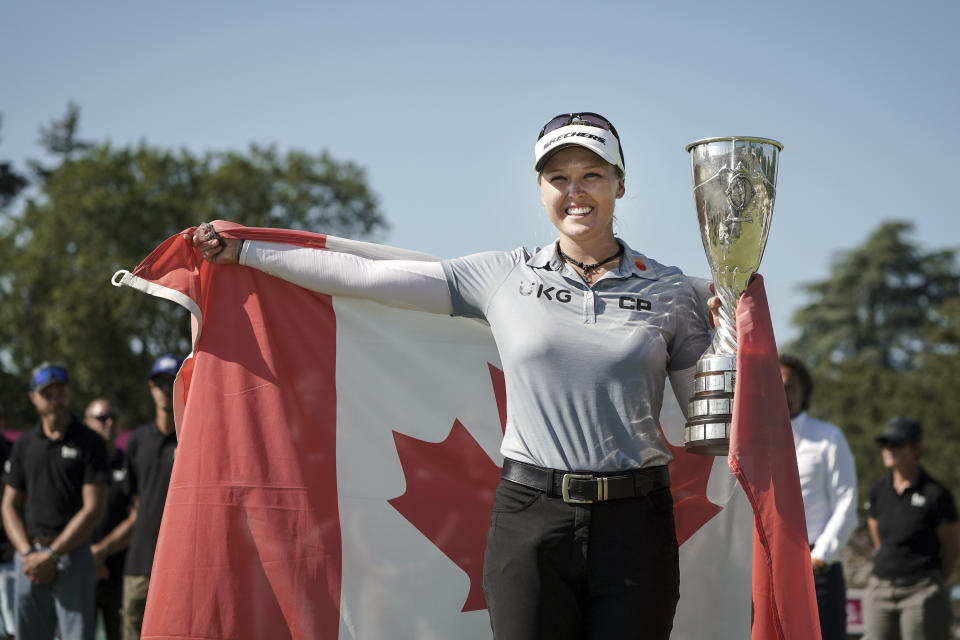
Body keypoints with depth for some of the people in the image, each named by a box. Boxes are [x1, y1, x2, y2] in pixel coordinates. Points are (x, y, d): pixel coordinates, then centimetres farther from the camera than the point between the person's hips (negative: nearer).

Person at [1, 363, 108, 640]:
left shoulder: (89, 443, 1)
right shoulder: (24, 445, 14)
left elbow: (92, 510, -5)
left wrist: (52, 555, -11)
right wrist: (28, 553, -4)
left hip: (72, 553, -4)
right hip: (29, 556, 4)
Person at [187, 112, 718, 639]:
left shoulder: (669, 293, 7)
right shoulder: (502, 277, 6)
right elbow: (366, 276, 6)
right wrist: (241, 252, 7)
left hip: (635, 523, 0)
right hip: (530, 522, 0)